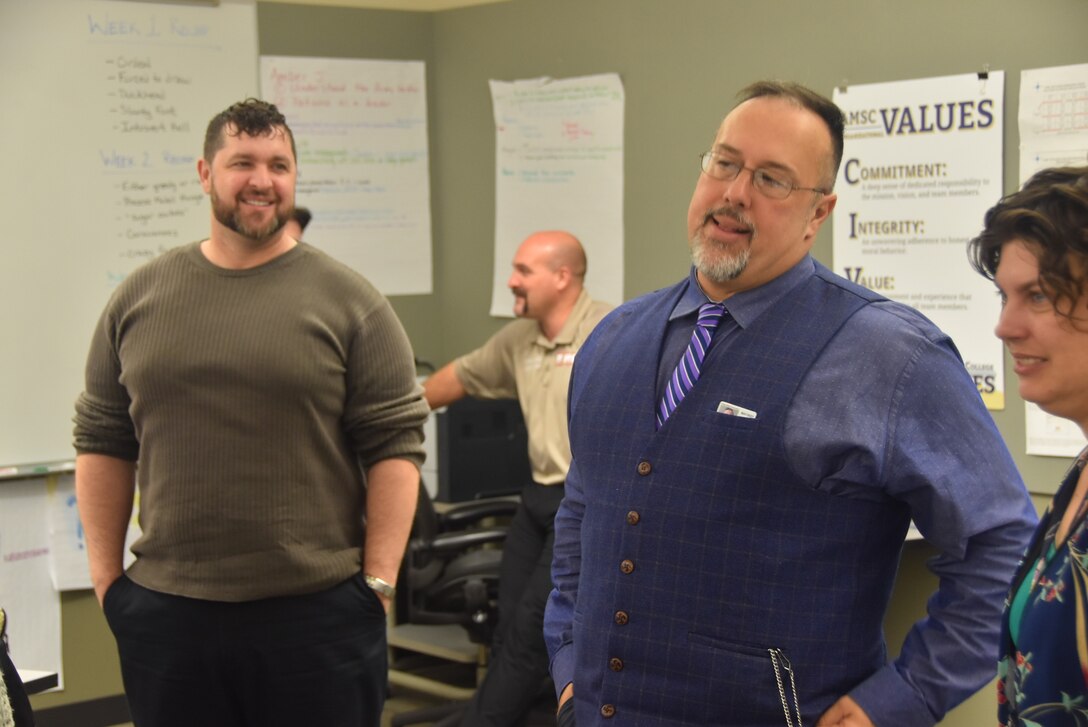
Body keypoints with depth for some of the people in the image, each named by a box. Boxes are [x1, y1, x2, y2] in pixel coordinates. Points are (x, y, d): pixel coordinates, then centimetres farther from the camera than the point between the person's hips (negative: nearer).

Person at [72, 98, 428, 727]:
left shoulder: (348, 301, -2)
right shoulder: (140, 298, 7)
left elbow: (395, 447, -4)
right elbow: (102, 443, 10)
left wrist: (379, 583, -8)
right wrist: (106, 577, 6)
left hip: (318, 613, -2)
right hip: (166, 612, 3)